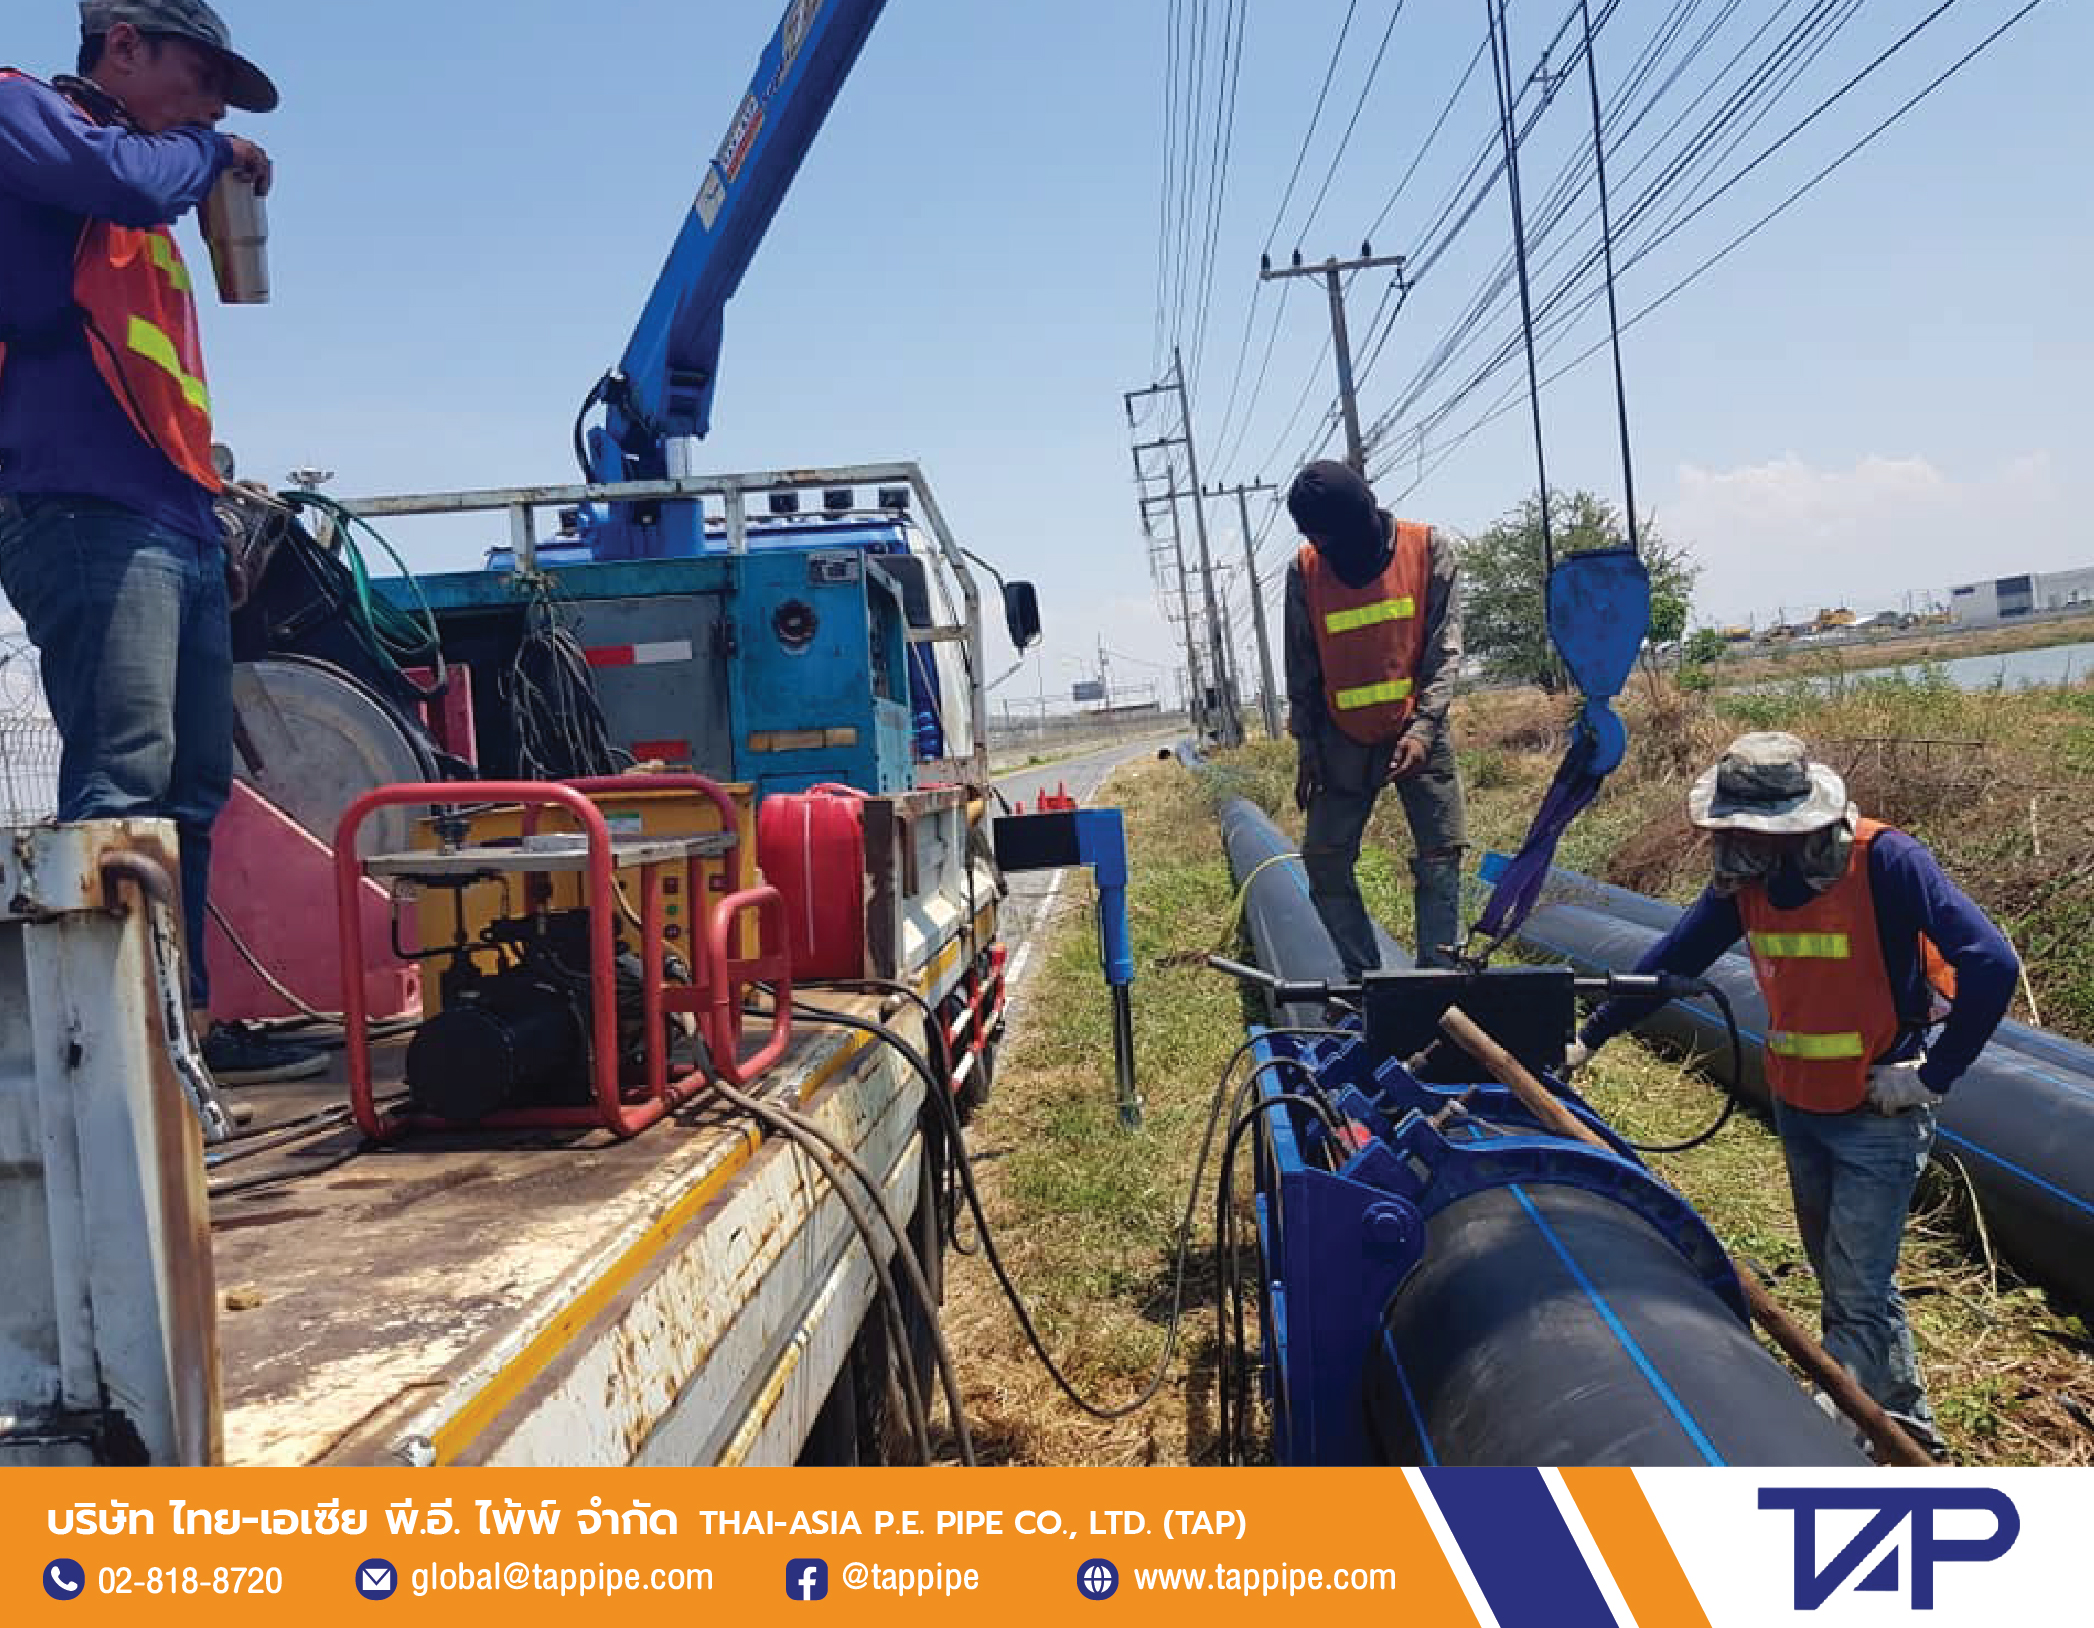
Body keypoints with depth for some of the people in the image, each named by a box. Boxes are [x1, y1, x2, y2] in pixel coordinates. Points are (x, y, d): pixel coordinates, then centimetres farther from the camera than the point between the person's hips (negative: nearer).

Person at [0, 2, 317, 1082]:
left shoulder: (138, 225, 30)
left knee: (187, 791, 5)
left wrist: (212, 485, 18)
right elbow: (125, 180, -12)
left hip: (177, 523, 9)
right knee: (121, 785, -18)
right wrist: (207, 153, 8)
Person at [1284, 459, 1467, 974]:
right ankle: (1364, 976, 11)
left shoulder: (1429, 549, -8)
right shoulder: (1304, 569, -4)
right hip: (1344, 741, 2)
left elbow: (1444, 648, -9)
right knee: (1323, 857, -1)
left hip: (1418, 733, -2)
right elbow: (1301, 666, 4)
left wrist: (1422, 728, -19)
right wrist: (1307, 747, 2)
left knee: (1440, 855, -4)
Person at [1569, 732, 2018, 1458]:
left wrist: (1932, 1076, -21)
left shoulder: (1885, 863, -25)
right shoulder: (1748, 876, -7)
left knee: (1858, 1290, -2)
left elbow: (1991, 966, -27)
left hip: (1878, 1112, -7)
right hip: (1796, 1101, 7)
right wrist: (1588, 1037, 0)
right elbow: (1673, 958, 2)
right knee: (1838, 1273, 20)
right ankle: (1902, 1420, 39)